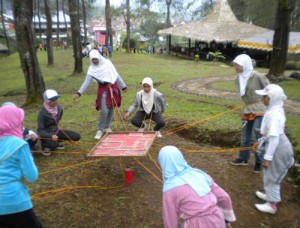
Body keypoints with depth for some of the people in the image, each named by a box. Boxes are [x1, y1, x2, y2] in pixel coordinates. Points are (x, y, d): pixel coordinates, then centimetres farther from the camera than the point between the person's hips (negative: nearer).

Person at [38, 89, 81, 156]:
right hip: (47, 133, -6)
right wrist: (51, 136, -39)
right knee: (53, 145, -39)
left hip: (56, 131, 6)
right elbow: (40, 131, -24)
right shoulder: (43, 113, -22)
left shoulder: (59, 109, -5)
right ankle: (45, 145, -1)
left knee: (77, 136, -7)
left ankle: (57, 142, 10)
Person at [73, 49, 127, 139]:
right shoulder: (92, 69, -6)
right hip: (103, 90, -3)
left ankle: (107, 127, 28)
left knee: (111, 109, 10)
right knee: (104, 111, -14)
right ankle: (100, 130, 3)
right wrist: (79, 93, -23)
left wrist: (123, 86, 11)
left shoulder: (107, 63, -1)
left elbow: (116, 75, 6)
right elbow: (86, 82, -11)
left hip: (113, 88, 3)